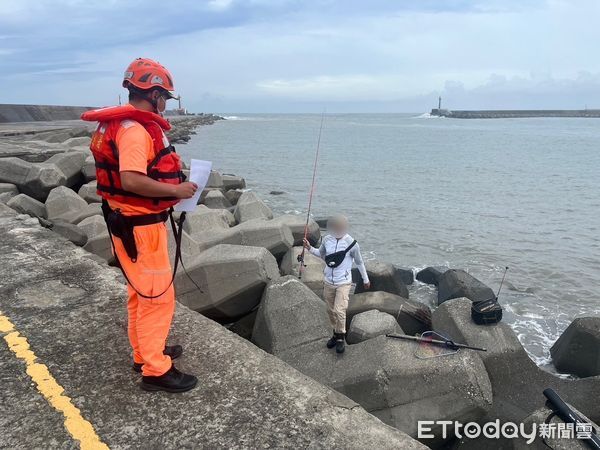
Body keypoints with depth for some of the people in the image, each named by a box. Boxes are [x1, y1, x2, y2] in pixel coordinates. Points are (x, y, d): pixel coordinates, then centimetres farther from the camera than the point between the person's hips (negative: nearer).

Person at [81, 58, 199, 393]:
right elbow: (131, 180, -32)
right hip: (138, 227, -11)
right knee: (158, 296, -2)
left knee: (142, 293, 20)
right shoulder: (134, 129, -21)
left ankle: (147, 352, 36)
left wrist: (171, 184, 10)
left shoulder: (135, 125, 11)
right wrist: (176, 191, -21)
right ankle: (156, 371, 10)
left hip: (136, 222, 11)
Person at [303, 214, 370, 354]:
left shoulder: (351, 243, -15)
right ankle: (336, 334, 36)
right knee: (331, 311, 14)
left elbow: (359, 262, 0)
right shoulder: (326, 240, -5)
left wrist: (366, 279, 11)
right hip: (328, 283, 4)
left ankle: (341, 338, 8)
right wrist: (310, 248, -4)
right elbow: (321, 254, 15)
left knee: (339, 311, -14)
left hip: (343, 283, -4)